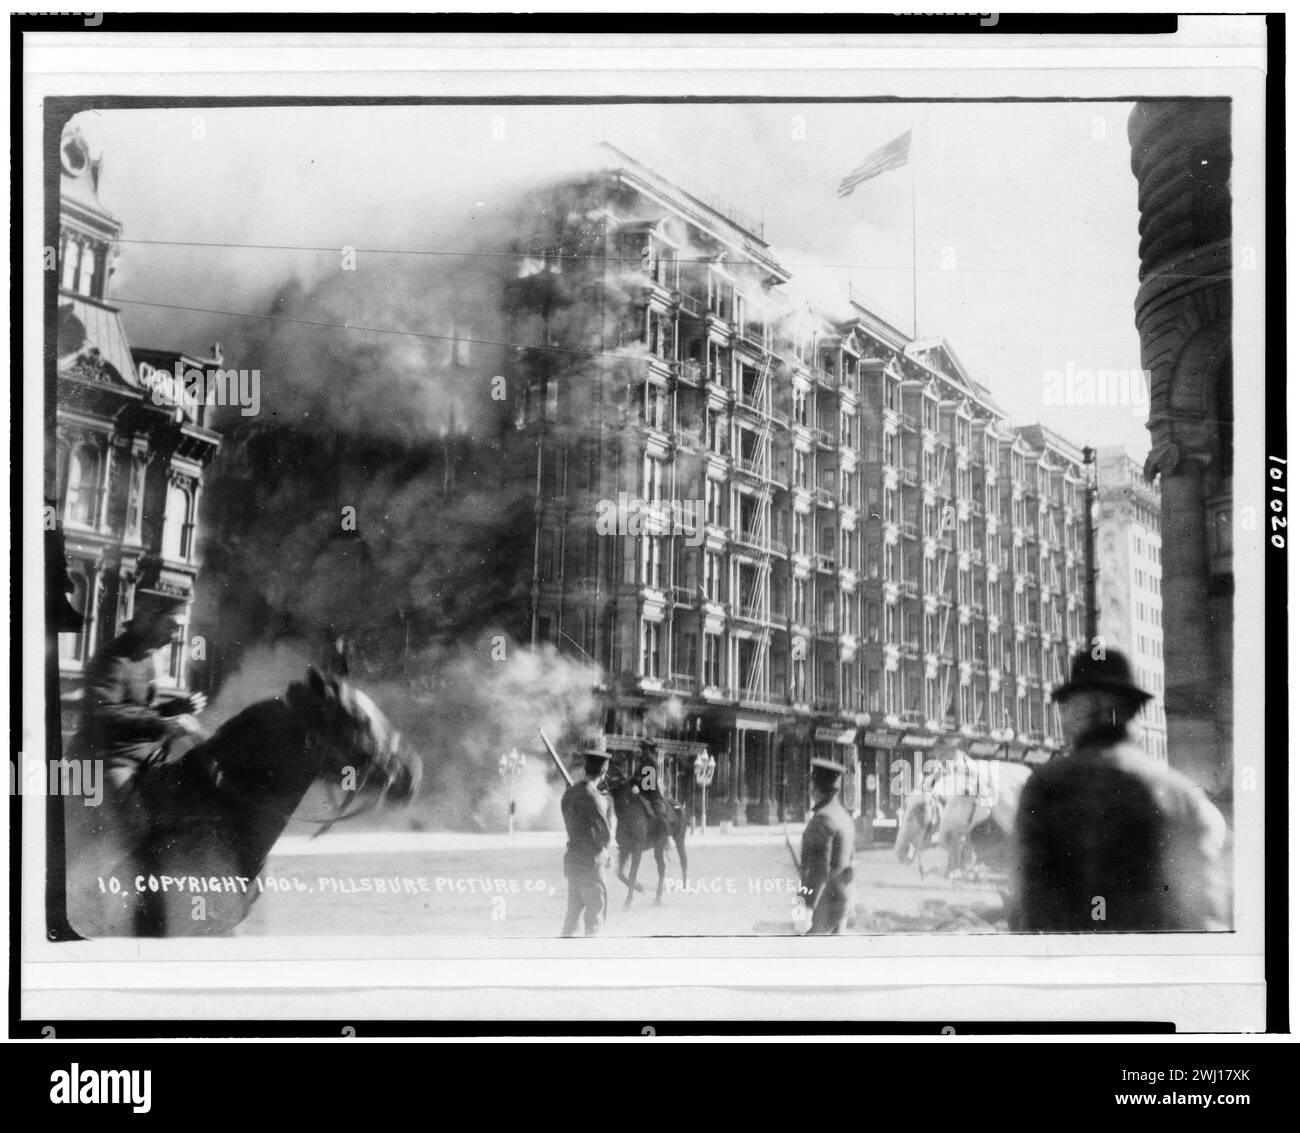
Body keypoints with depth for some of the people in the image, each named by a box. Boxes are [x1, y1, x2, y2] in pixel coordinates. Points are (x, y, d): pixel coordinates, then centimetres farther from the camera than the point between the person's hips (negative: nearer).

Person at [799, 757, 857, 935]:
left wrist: (807, 907, -23)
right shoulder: (844, 816, 12)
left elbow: (819, 868, -23)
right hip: (844, 896, 9)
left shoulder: (822, 818, -18)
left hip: (825, 899, -9)